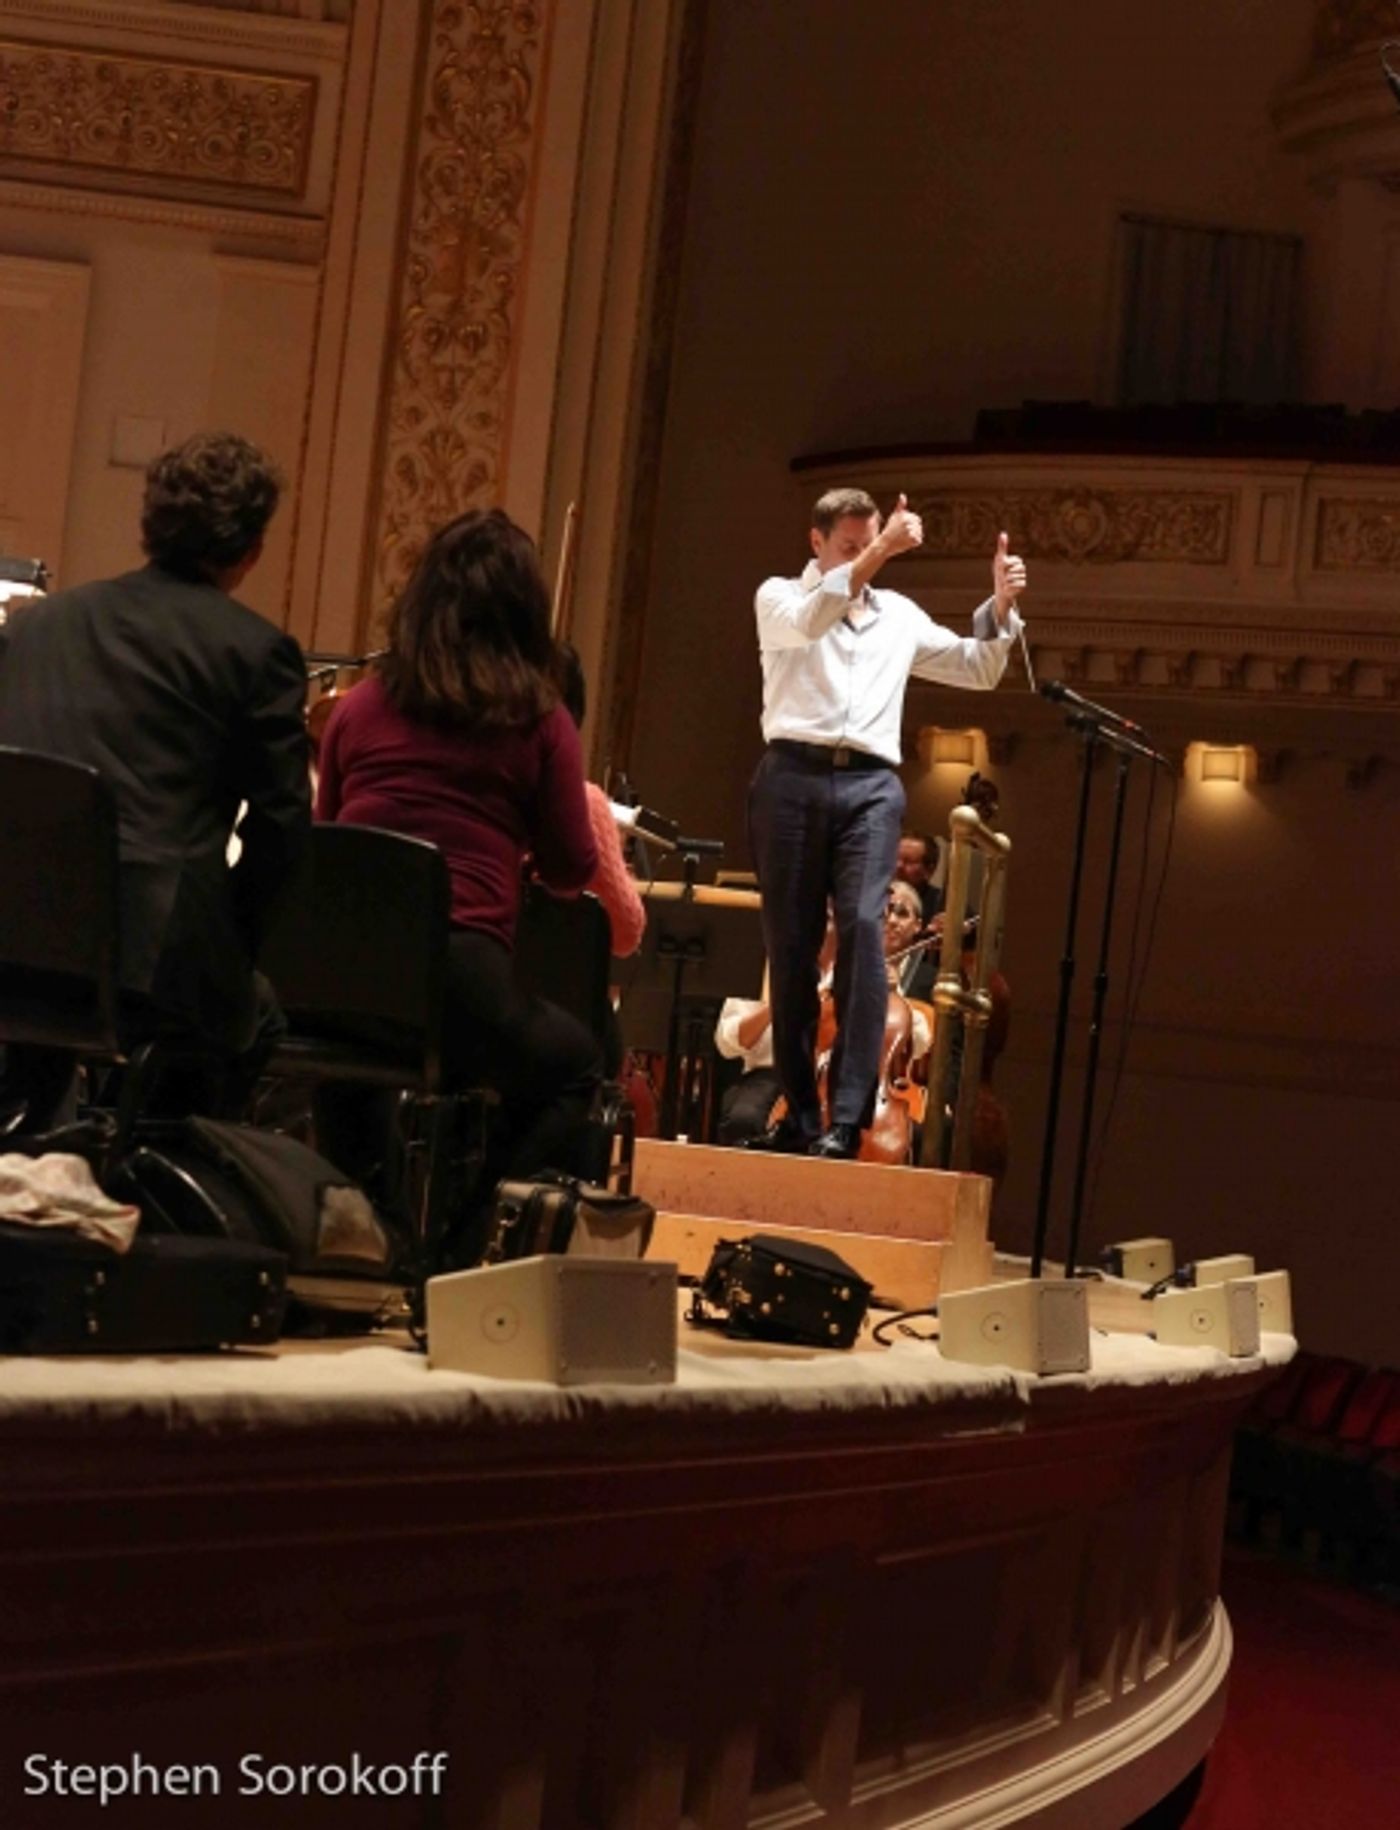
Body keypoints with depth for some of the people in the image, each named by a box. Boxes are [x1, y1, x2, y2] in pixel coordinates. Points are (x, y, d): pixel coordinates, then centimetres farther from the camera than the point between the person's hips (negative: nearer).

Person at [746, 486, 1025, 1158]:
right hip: (793, 779, -1)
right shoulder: (779, 597, 11)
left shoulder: (898, 616, 21)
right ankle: (800, 1111, 8)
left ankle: (847, 1117, -22)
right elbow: (809, 621, -13)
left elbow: (977, 669, 23)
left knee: (863, 928, -17)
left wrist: (1000, 605, 5)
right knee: (790, 944, -1)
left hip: (870, 786, 1)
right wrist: (877, 554, -22)